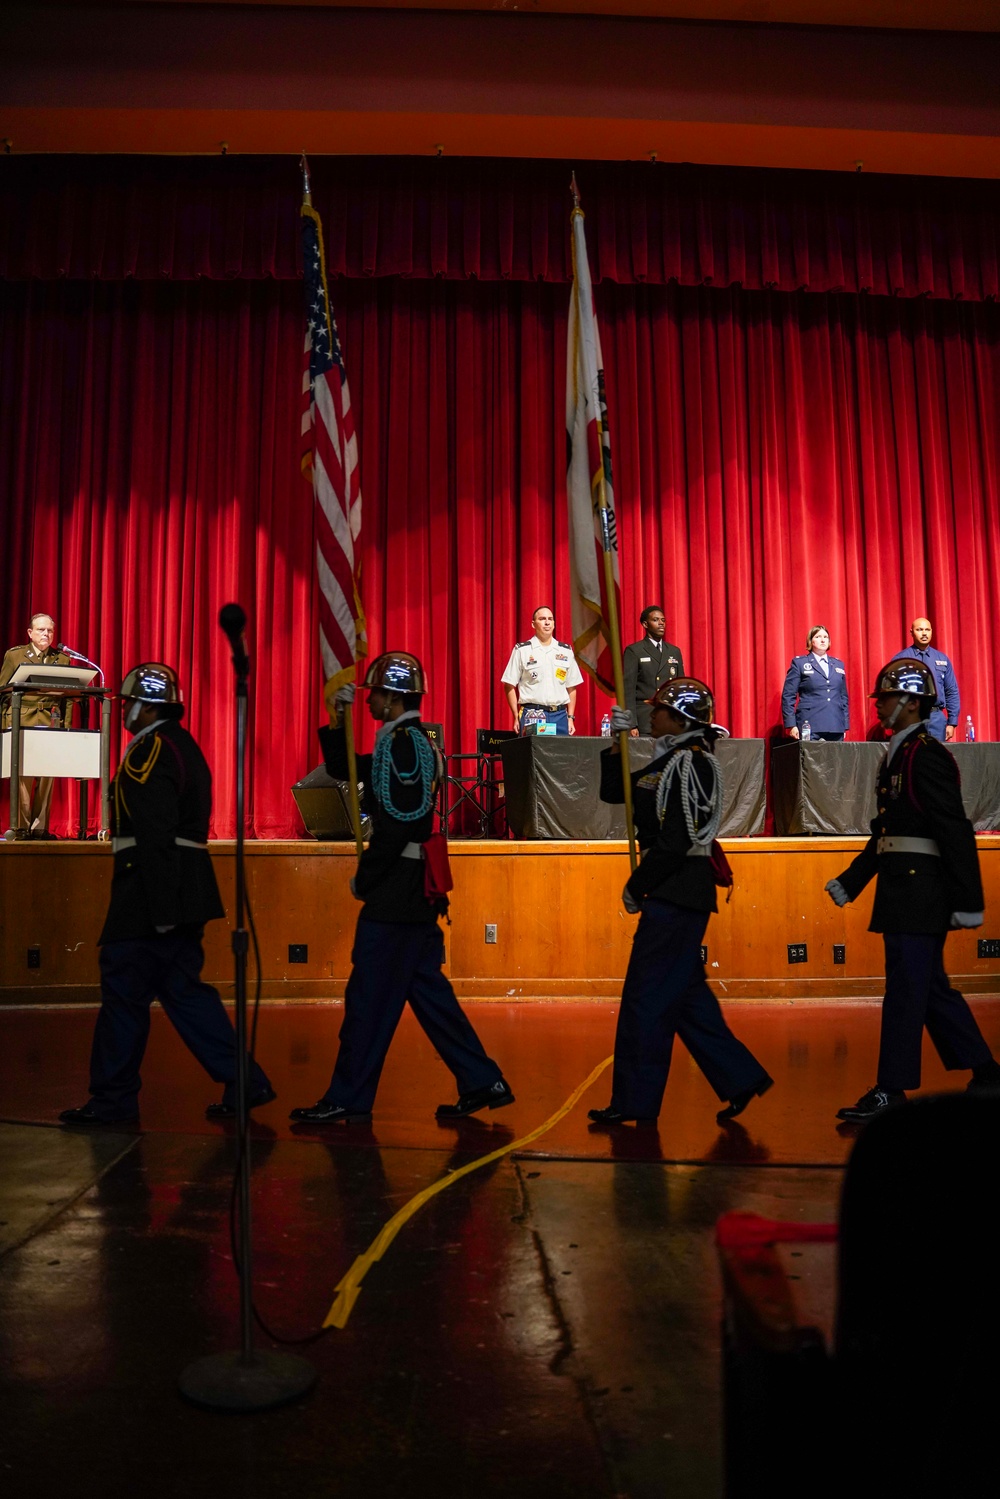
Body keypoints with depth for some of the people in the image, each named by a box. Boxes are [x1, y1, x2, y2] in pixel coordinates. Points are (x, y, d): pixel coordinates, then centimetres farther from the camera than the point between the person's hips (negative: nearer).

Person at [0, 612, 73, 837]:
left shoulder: (62, 659, 11)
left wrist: (66, 726, 0)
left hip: (51, 725, 1)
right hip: (22, 723, -1)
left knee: (47, 778, -1)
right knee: (22, 776, -4)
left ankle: (40, 827, 5)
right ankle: (22, 827, 2)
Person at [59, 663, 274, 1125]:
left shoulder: (150, 751, -12)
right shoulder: (185, 747, 18)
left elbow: (155, 838, -20)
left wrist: (161, 910, -21)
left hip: (149, 895, -9)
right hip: (185, 891, 9)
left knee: (124, 992, 3)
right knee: (182, 988, 12)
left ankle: (112, 1099, 15)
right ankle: (244, 1082, 12)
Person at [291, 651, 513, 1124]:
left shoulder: (404, 744, -15)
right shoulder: (413, 743, 16)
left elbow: (397, 827, -22)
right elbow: (344, 769, 22)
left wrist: (363, 878, -13)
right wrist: (337, 721, 9)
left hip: (396, 891, -10)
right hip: (417, 890, 10)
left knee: (369, 996, -1)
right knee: (427, 990, 15)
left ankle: (348, 1100, 10)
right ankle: (482, 1081, 19)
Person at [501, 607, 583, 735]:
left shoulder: (566, 651, 12)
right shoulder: (522, 650, 2)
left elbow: (571, 687, 14)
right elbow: (509, 685, 2)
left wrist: (570, 717, 8)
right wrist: (516, 717, -4)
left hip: (560, 715, 3)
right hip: (532, 715, -3)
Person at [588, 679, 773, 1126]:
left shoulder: (691, 763, -14)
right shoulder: (670, 761, 16)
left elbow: (675, 840, -21)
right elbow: (613, 791, 18)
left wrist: (636, 886, -13)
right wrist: (616, 743, 5)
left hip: (678, 893, -10)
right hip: (675, 892, 10)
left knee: (647, 996, -3)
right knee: (684, 994, 15)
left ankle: (633, 1101, 7)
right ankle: (740, 1078, 24)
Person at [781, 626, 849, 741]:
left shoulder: (838, 664, 19)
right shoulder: (799, 663, 6)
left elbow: (844, 697, 20)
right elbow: (788, 696, 0)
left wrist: (845, 725, 13)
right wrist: (791, 726, -8)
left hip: (836, 728, 4)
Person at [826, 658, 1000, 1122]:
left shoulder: (926, 754, -13)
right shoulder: (897, 755, 16)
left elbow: (956, 831, -17)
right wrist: (849, 882, 17)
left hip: (920, 890, -10)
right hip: (902, 892, 10)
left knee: (906, 989, -3)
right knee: (930, 987, 16)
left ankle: (891, 1091, 5)